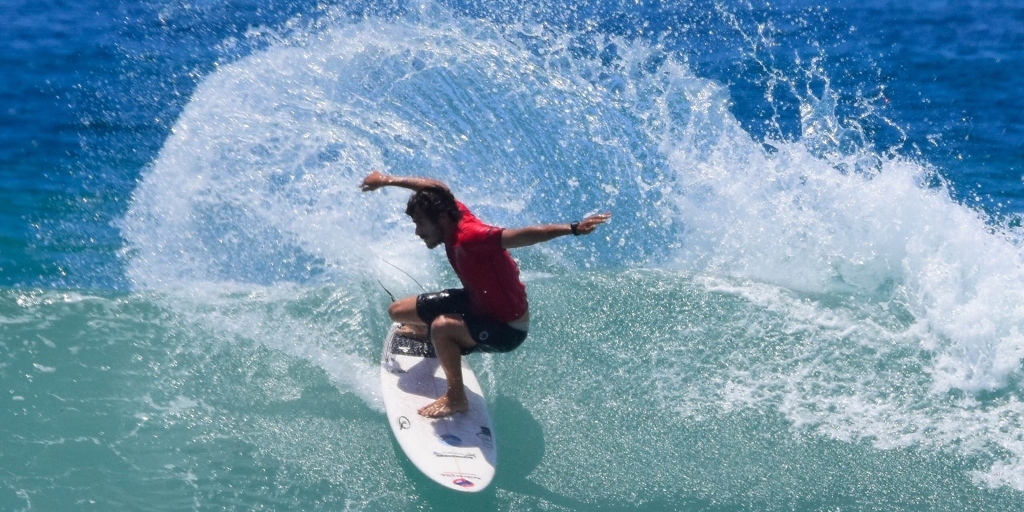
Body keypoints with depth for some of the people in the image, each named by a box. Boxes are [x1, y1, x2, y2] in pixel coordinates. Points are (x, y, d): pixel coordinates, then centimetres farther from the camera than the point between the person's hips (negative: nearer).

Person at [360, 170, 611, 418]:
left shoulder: (468, 237, -36)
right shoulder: (454, 212, -13)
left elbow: (526, 235, -45)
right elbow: (436, 187, 9)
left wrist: (573, 229, -56)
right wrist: (388, 180, 19)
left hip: (506, 328, -9)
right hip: (476, 301, 9)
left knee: (442, 327, -37)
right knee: (397, 311, 14)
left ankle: (456, 398, -18)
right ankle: (428, 329, 50)